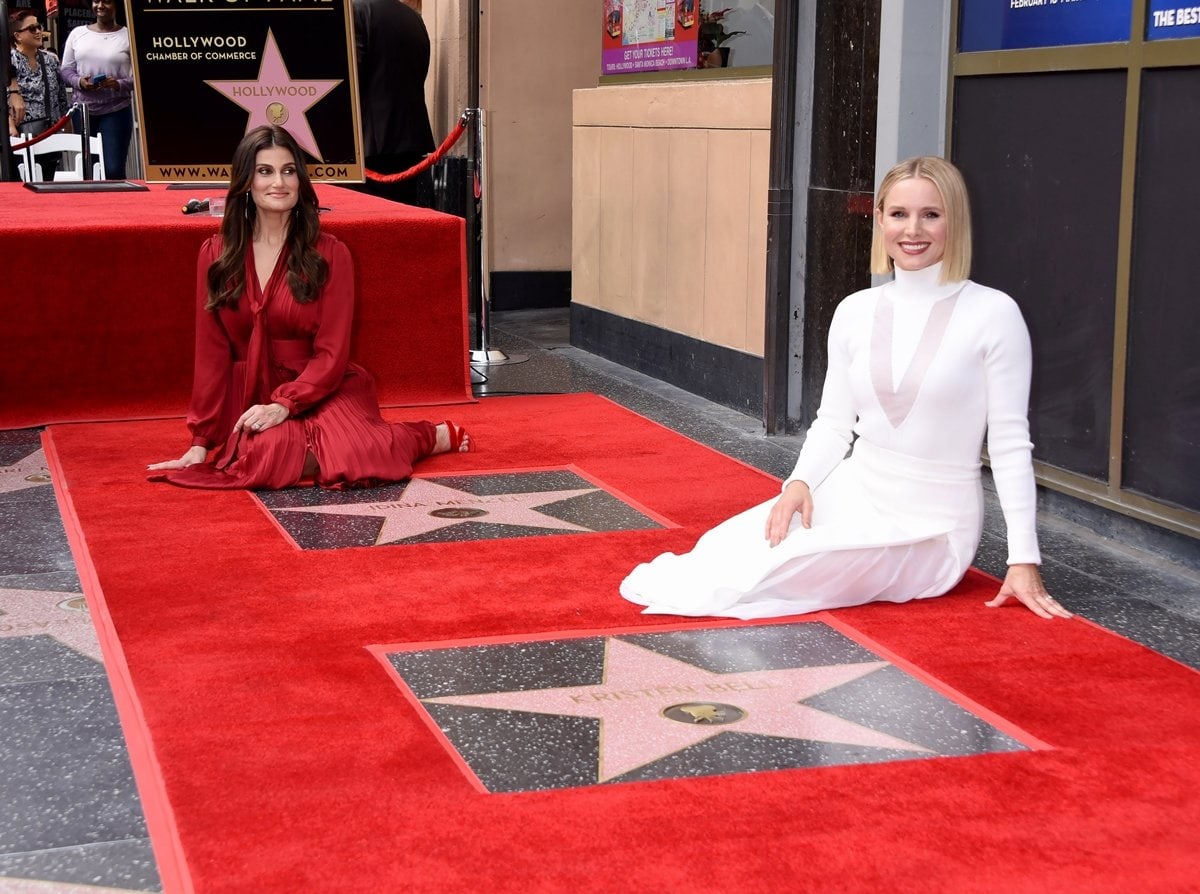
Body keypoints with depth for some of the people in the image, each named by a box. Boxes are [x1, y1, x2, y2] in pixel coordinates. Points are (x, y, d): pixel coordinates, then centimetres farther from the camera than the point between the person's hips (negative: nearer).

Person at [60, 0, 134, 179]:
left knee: (114, 170, -9)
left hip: (116, 110, -3)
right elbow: (66, 69, 12)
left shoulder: (129, 36, -1)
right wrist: (79, 82, -9)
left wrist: (119, 84, -20)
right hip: (83, 109, 4)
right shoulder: (77, 33, 8)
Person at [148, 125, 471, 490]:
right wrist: (201, 442, 0)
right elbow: (212, 354, 4)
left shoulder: (329, 254, -3)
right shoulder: (215, 255, 3)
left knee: (349, 457, -33)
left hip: (320, 393, -1)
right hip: (252, 397, 1)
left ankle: (434, 435, 0)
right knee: (272, 454, -34)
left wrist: (284, 405, -20)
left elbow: (331, 354, -5)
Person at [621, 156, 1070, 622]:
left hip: (931, 524, -4)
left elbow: (1010, 442, -8)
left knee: (765, 573, -24)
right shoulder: (855, 312, 4)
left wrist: (1024, 559, -11)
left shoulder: (993, 313, -10)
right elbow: (833, 422, 9)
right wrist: (800, 483, -11)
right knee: (727, 546, -23)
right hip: (852, 491, 4)